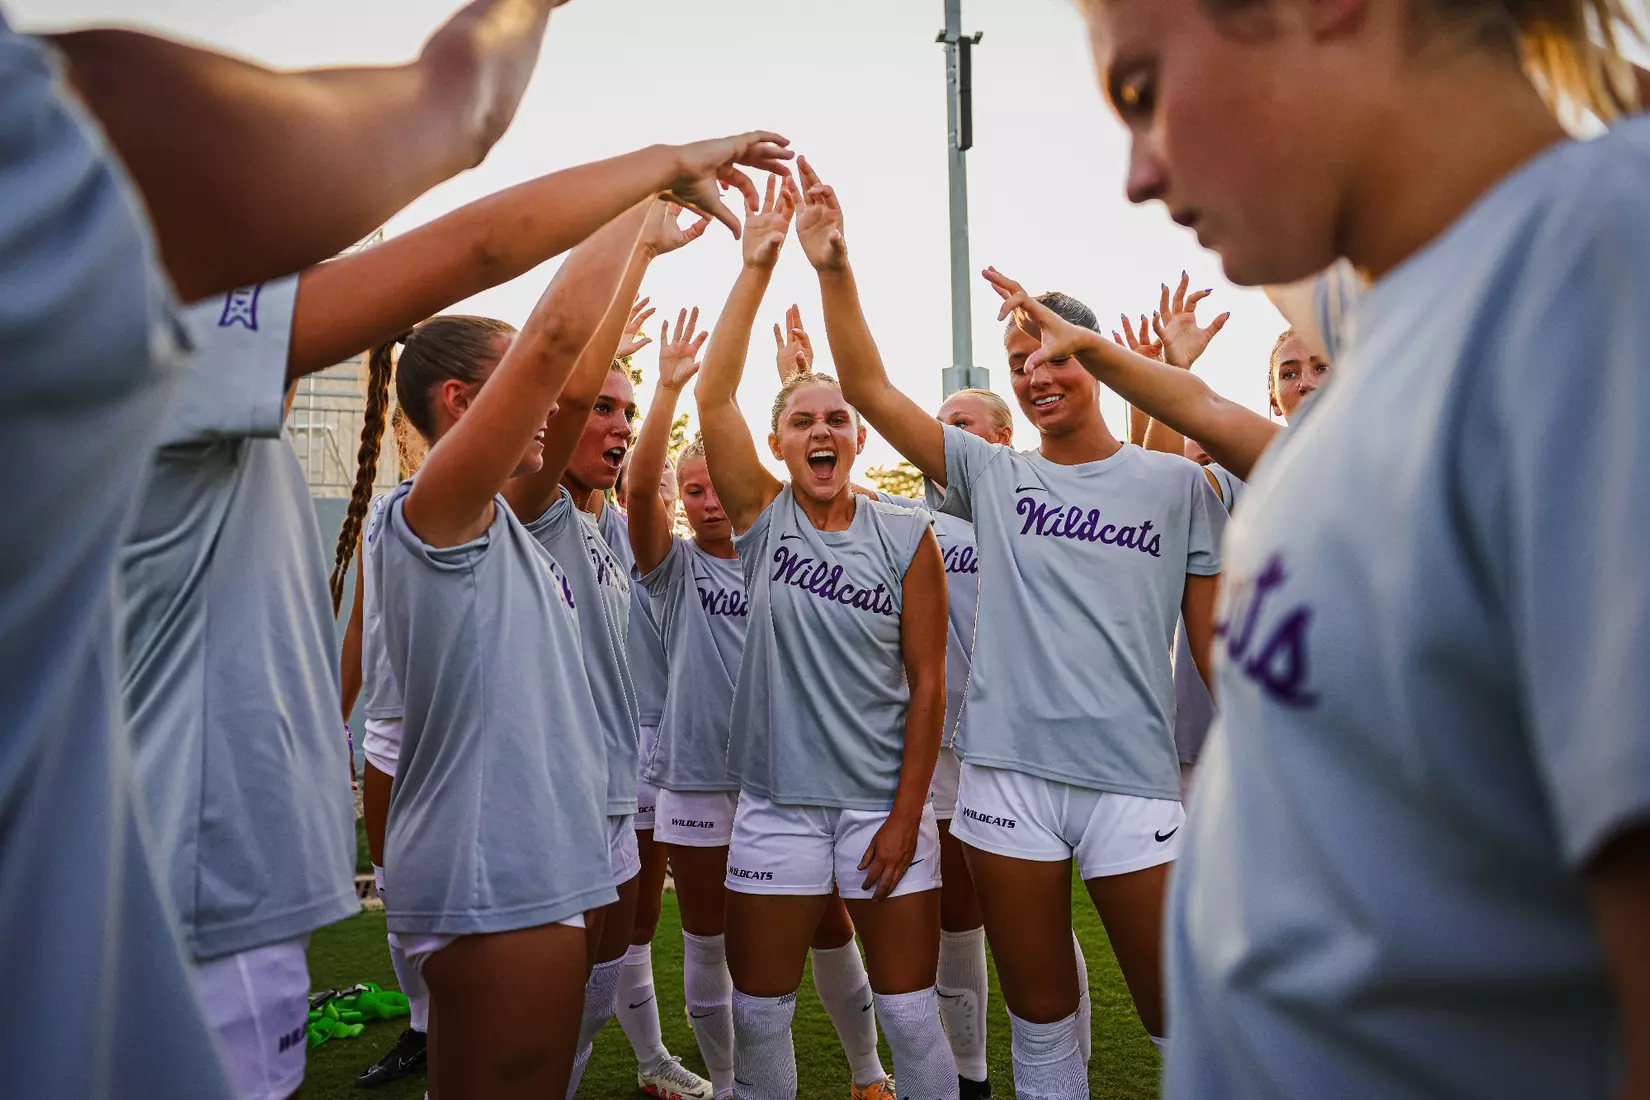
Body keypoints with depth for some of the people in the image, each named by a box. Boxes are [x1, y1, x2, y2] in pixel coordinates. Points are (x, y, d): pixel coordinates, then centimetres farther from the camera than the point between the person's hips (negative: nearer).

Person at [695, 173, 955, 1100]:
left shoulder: (907, 537, -3)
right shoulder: (763, 518, -1)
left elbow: (927, 681, -3)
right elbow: (713, 399, -15)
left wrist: (906, 814, -6)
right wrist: (757, 265, -17)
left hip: (885, 803, -1)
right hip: (777, 802, 1)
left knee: (913, 1017, 8)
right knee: (759, 1016, 12)